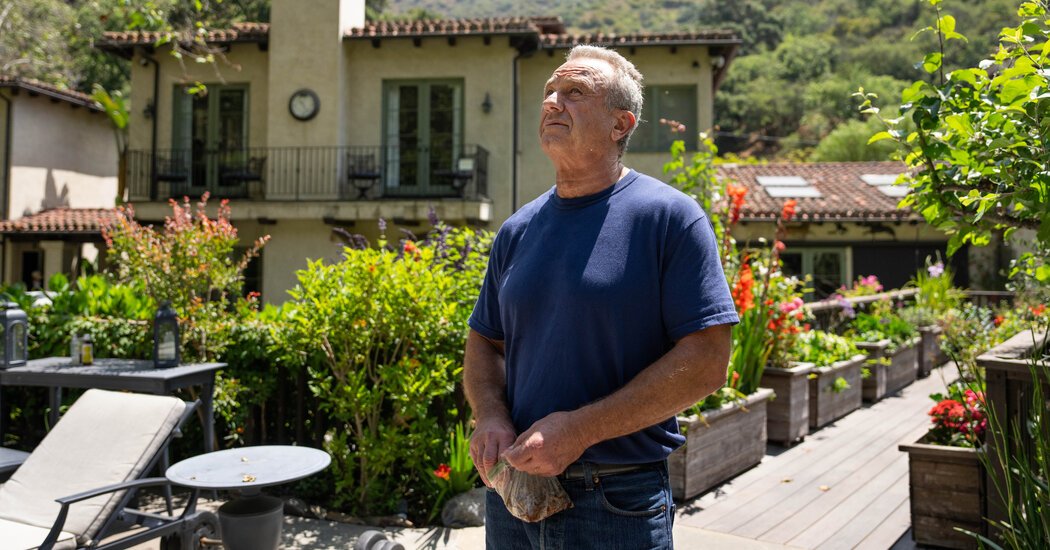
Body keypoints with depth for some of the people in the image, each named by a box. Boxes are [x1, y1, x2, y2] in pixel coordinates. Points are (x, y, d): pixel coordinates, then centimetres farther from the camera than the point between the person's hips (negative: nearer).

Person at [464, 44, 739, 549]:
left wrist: (580, 430, -19)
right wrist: (490, 417, -6)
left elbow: (705, 364, -14)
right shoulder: (517, 230, 6)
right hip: (515, 490, 5)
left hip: (619, 503, -4)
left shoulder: (669, 217, -10)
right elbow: (484, 343, 14)